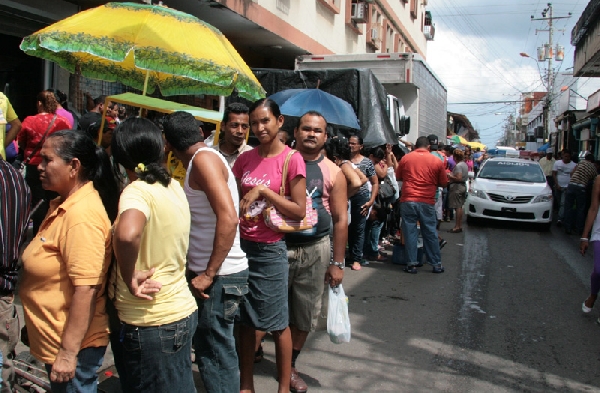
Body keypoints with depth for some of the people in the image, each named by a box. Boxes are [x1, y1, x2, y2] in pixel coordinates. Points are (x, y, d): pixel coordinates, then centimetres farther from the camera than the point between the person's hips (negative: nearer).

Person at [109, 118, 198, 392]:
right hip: (181, 310, 8)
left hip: (150, 322, -7)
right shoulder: (173, 186, 4)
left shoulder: (138, 191, -19)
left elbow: (127, 235, -39)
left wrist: (129, 277, -24)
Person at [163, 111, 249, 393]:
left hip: (219, 277, -9)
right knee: (208, 348, 18)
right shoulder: (207, 157, 14)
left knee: (215, 355, 0)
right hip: (211, 273, 9)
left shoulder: (203, 159, -14)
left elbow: (228, 218, -25)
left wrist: (209, 274, -22)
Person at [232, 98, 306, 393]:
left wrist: (263, 191, -18)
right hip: (240, 244, 5)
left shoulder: (292, 159, -8)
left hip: (269, 250, -5)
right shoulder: (245, 159, 7)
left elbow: (299, 211, -12)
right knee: (245, 321, 13)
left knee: (277, 324, 6)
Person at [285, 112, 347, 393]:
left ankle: (289, 366, 30)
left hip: (314, 251, 2)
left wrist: (337, 263, 1)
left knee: (305, 315, 12)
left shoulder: (333, 173, 2)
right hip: (278, 246, -1)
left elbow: (341, 219, 3)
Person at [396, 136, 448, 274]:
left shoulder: (406, 158, 3)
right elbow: (443, 183, 9)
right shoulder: (437, 161, 2)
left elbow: (398, 177, 15)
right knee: (430, 233, 9)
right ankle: (436, 264, 16)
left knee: (410, 232, 5)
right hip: (427, 202, 0)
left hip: (408, 200, 0)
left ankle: (411, 264, 7)